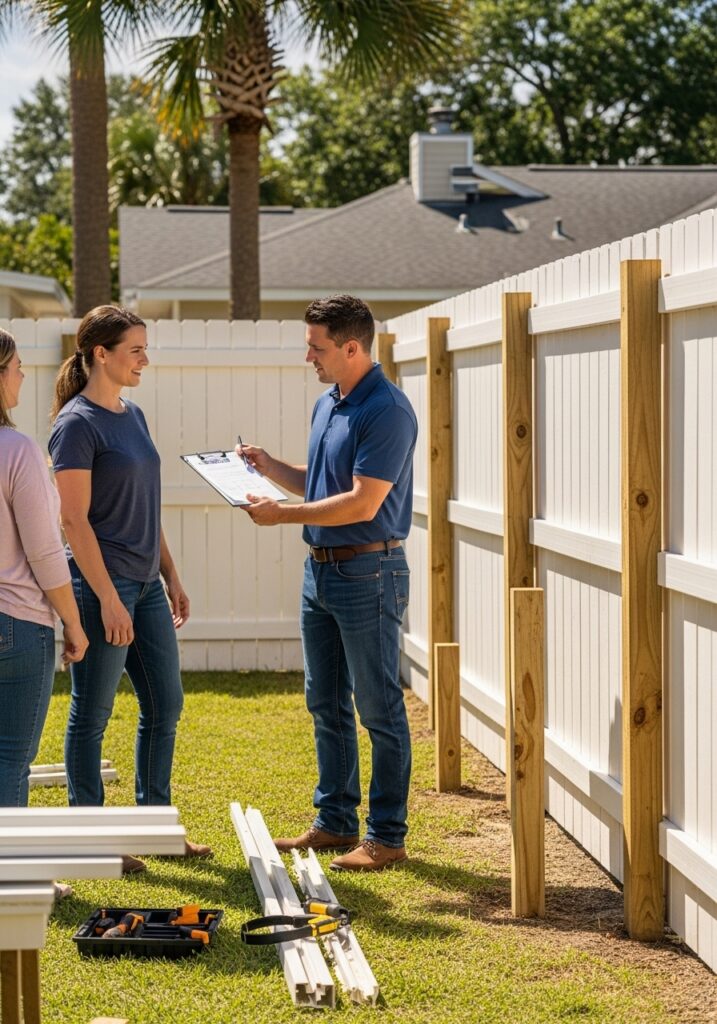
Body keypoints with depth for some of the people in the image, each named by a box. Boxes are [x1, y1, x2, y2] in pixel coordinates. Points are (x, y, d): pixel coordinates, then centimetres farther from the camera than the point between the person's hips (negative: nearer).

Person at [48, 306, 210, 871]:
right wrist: (108, 599, -18)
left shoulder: (133, 416, 12)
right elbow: (75, 521, -16)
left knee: (165, 706, 12)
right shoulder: (78, 424, -13)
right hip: (103, 584, -9)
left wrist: (171, 577, 16)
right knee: (92, 714, 1)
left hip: (146, 584, 9)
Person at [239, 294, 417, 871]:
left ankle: (387, 837, 4)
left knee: (379, 708, -2)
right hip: (321, 568, 10)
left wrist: (283, 514, -19)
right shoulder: (327, 405, 13)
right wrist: (271, 467, 6)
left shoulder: (386, 412, -17)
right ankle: (336, 822, 24)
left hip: (369, 573, -10)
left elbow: (361, 503, -22)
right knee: (326, 705, 14)